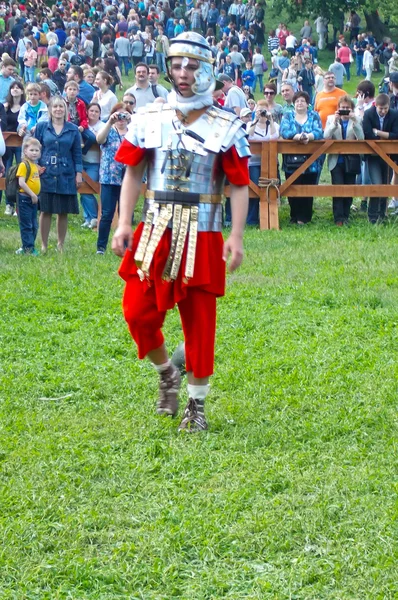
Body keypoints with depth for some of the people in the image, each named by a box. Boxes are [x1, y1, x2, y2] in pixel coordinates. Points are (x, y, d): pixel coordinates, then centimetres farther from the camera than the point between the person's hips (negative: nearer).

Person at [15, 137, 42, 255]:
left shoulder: (35, 166, 12)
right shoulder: (24, 165, -14)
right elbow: (21, 182, -20)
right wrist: (32, 195, -19)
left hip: (33, 199, 9)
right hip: (25, 198, -9)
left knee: (34, 226, 12)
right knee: (26, 225, -4)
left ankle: (28, 247, 21)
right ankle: (28, 248, -2)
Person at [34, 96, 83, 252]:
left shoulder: (73, 129, 6)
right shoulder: (41, 127, 4)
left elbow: (77, 153, 8)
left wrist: (78, 173, 2)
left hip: (66, 176, 1)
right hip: (46, 174, -1)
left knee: (63, 213, 4)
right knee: (45, 211, 0)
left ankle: (60, 245, 14)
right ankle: (44, 245, 7)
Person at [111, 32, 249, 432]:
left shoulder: (225, 127, -2)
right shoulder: (149, 121, 5)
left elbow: (239, 185, -3)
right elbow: (133, 174, 8)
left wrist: (236, 236, -11)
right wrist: (123, 224, -1)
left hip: (202, 237, -2)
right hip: (155, 233, 2)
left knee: (200, 322, 2)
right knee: (138, 311, -5)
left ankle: (197, 404, 15)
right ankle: (166, 374, 23)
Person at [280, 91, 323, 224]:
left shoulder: (314, 116, 10)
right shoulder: (287, 116, 10)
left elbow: (319, 133, -5)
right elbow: (284, 132, -8)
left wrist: (309, 136, -27)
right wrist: (298, 136, -26)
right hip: (292, 162, 0)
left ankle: (305, 217, 4)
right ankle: (294, 217, 7)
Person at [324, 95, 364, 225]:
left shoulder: (357, 120, 6)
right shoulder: (331, 119, 7)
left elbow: (361, 138, -8)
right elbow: (326, 137, -7)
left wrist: (354, 121, -17)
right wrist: (335, 121, -16)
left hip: (351, 160, 1)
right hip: (336, 160, -1)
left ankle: (345, 216, 13)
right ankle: (339, 218, -11)